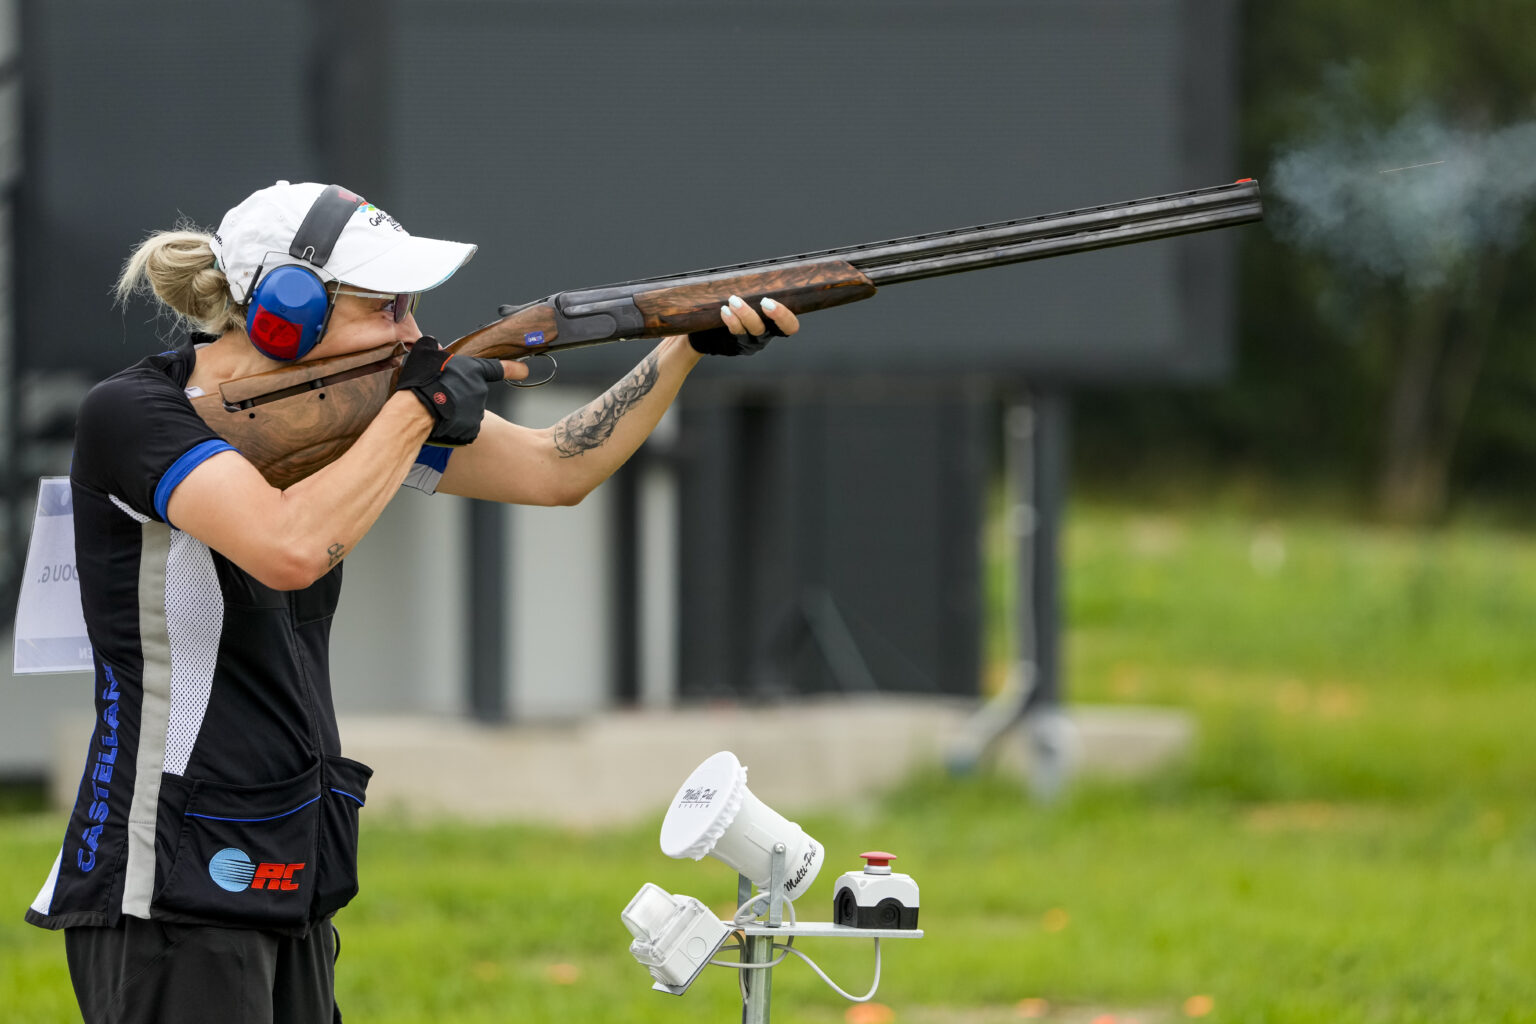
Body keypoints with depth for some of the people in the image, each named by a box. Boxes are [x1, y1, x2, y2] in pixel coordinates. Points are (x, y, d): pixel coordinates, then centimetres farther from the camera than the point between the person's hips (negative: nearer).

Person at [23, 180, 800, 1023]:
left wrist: (690, 343, 8)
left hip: (283, 884, 8)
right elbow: (291, 549, -31)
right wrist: (415, 409, -18)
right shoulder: (132, 415, -14)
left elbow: (556, 470, 17)